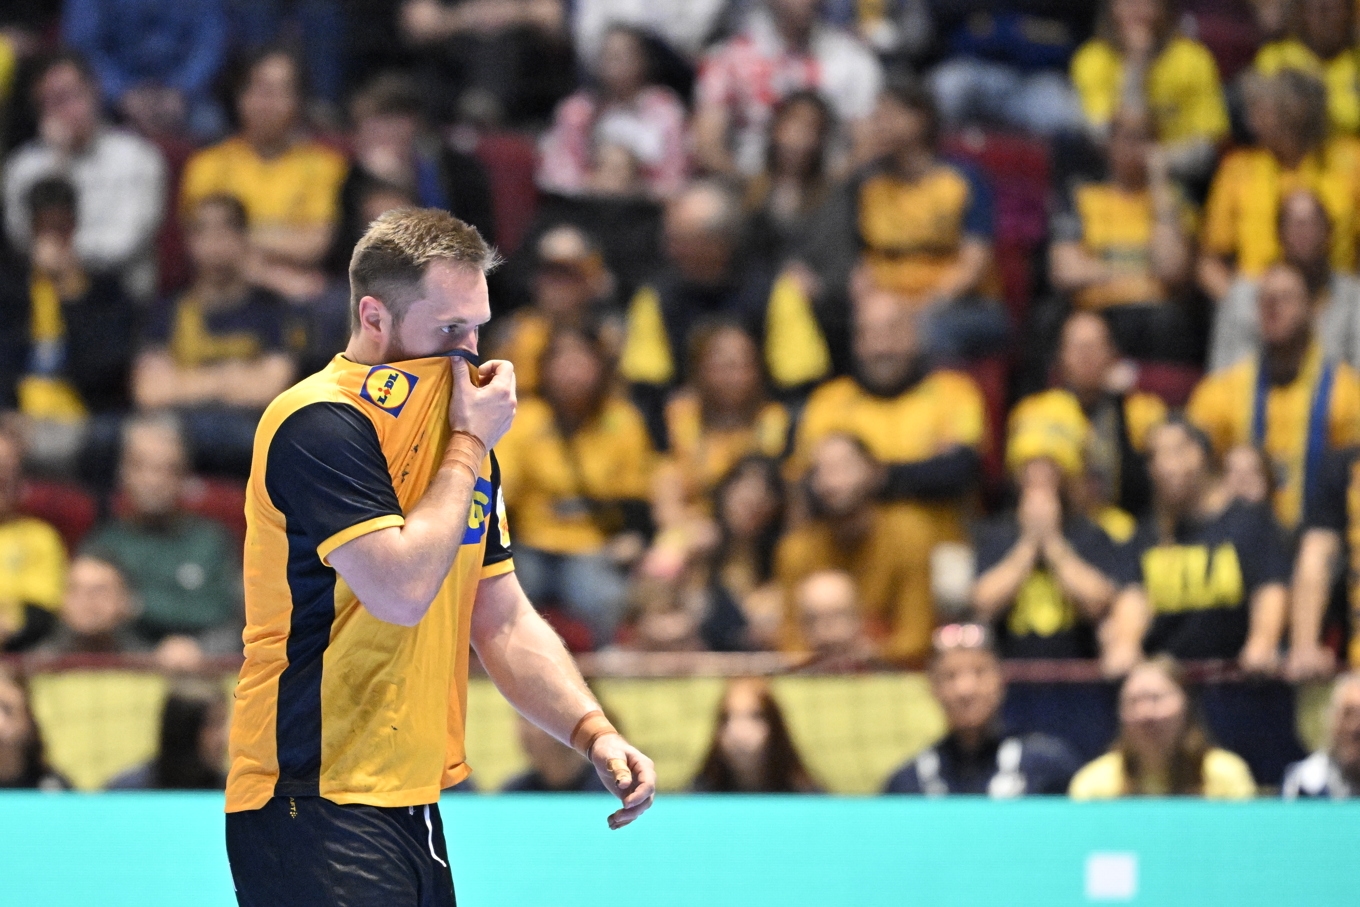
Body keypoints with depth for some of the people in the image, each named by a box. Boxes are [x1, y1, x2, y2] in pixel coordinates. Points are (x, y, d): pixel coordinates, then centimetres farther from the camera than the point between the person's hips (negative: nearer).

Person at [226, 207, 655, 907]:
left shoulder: (462, 440, 15)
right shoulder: (320, 423, -13)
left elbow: (504, 622, 18)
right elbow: (403, 587, -23)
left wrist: (592, 731, 4)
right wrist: (468, 448, -11)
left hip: (412, 806, 9)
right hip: (314, 804, -9)